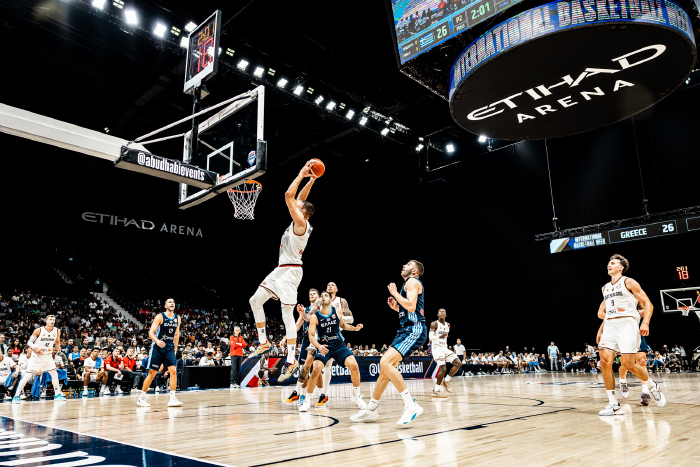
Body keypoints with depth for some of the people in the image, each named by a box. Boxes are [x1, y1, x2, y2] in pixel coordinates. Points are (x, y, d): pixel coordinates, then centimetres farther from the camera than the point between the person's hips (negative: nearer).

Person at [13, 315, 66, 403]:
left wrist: (57, 347, -7)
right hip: (36, 356, -4)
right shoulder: (39, 330, -14)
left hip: (48, 356, 4)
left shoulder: (57, 331, -3)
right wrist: (35, 348, -24)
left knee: (54, 374, 2)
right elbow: (29, 342, -6)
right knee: (27, 375, -7)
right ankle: (16, 396, 5)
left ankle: (57, 394, 12)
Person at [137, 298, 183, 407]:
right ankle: (141, 398, 17)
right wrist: (157, 341, -32)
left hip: (170, 348, 4)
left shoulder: (177, 318, 8)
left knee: (173, 371, -10)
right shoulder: (160, 317, -7)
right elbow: (151, 332, -14)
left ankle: (172, 399, -8)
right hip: (157, 348, -4)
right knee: (152, 373, 0)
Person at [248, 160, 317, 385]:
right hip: (281, 269, 9)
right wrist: (310, 179, 21)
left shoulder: (301, 222, -12)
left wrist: (302, 175, -8)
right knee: (255, 300, 7)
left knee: (287, 315, -8)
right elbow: (299, 198, 24)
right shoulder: (299, 222, 14)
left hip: (290, 271, -9)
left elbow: (289, 195, -17)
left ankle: (292, 360, -2)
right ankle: (264, 343, 16)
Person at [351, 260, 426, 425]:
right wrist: (395, 307, 16)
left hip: (414, 330, -10)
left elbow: (411, 306, -20)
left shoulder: (412, 281, -4)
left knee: (386, 362, -25)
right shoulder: (410, 283, 25)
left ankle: (411, 405, -24)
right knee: (385, 367, 11)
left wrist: (394, 293, -9)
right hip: (406, 330, 10)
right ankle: (370, 410, 21)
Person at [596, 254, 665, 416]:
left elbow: (648, 304, -3)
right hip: (609, 326, 6)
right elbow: (601, 311, 30)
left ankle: (653, 386, 21)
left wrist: (645, 323, -17)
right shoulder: (606, 287, 20)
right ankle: (614, 405, -2)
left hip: (627, 324, -6)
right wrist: (608, 316, 7)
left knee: (628, 364, -11)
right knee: (605, 362, -9)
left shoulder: (629, 283, 2)